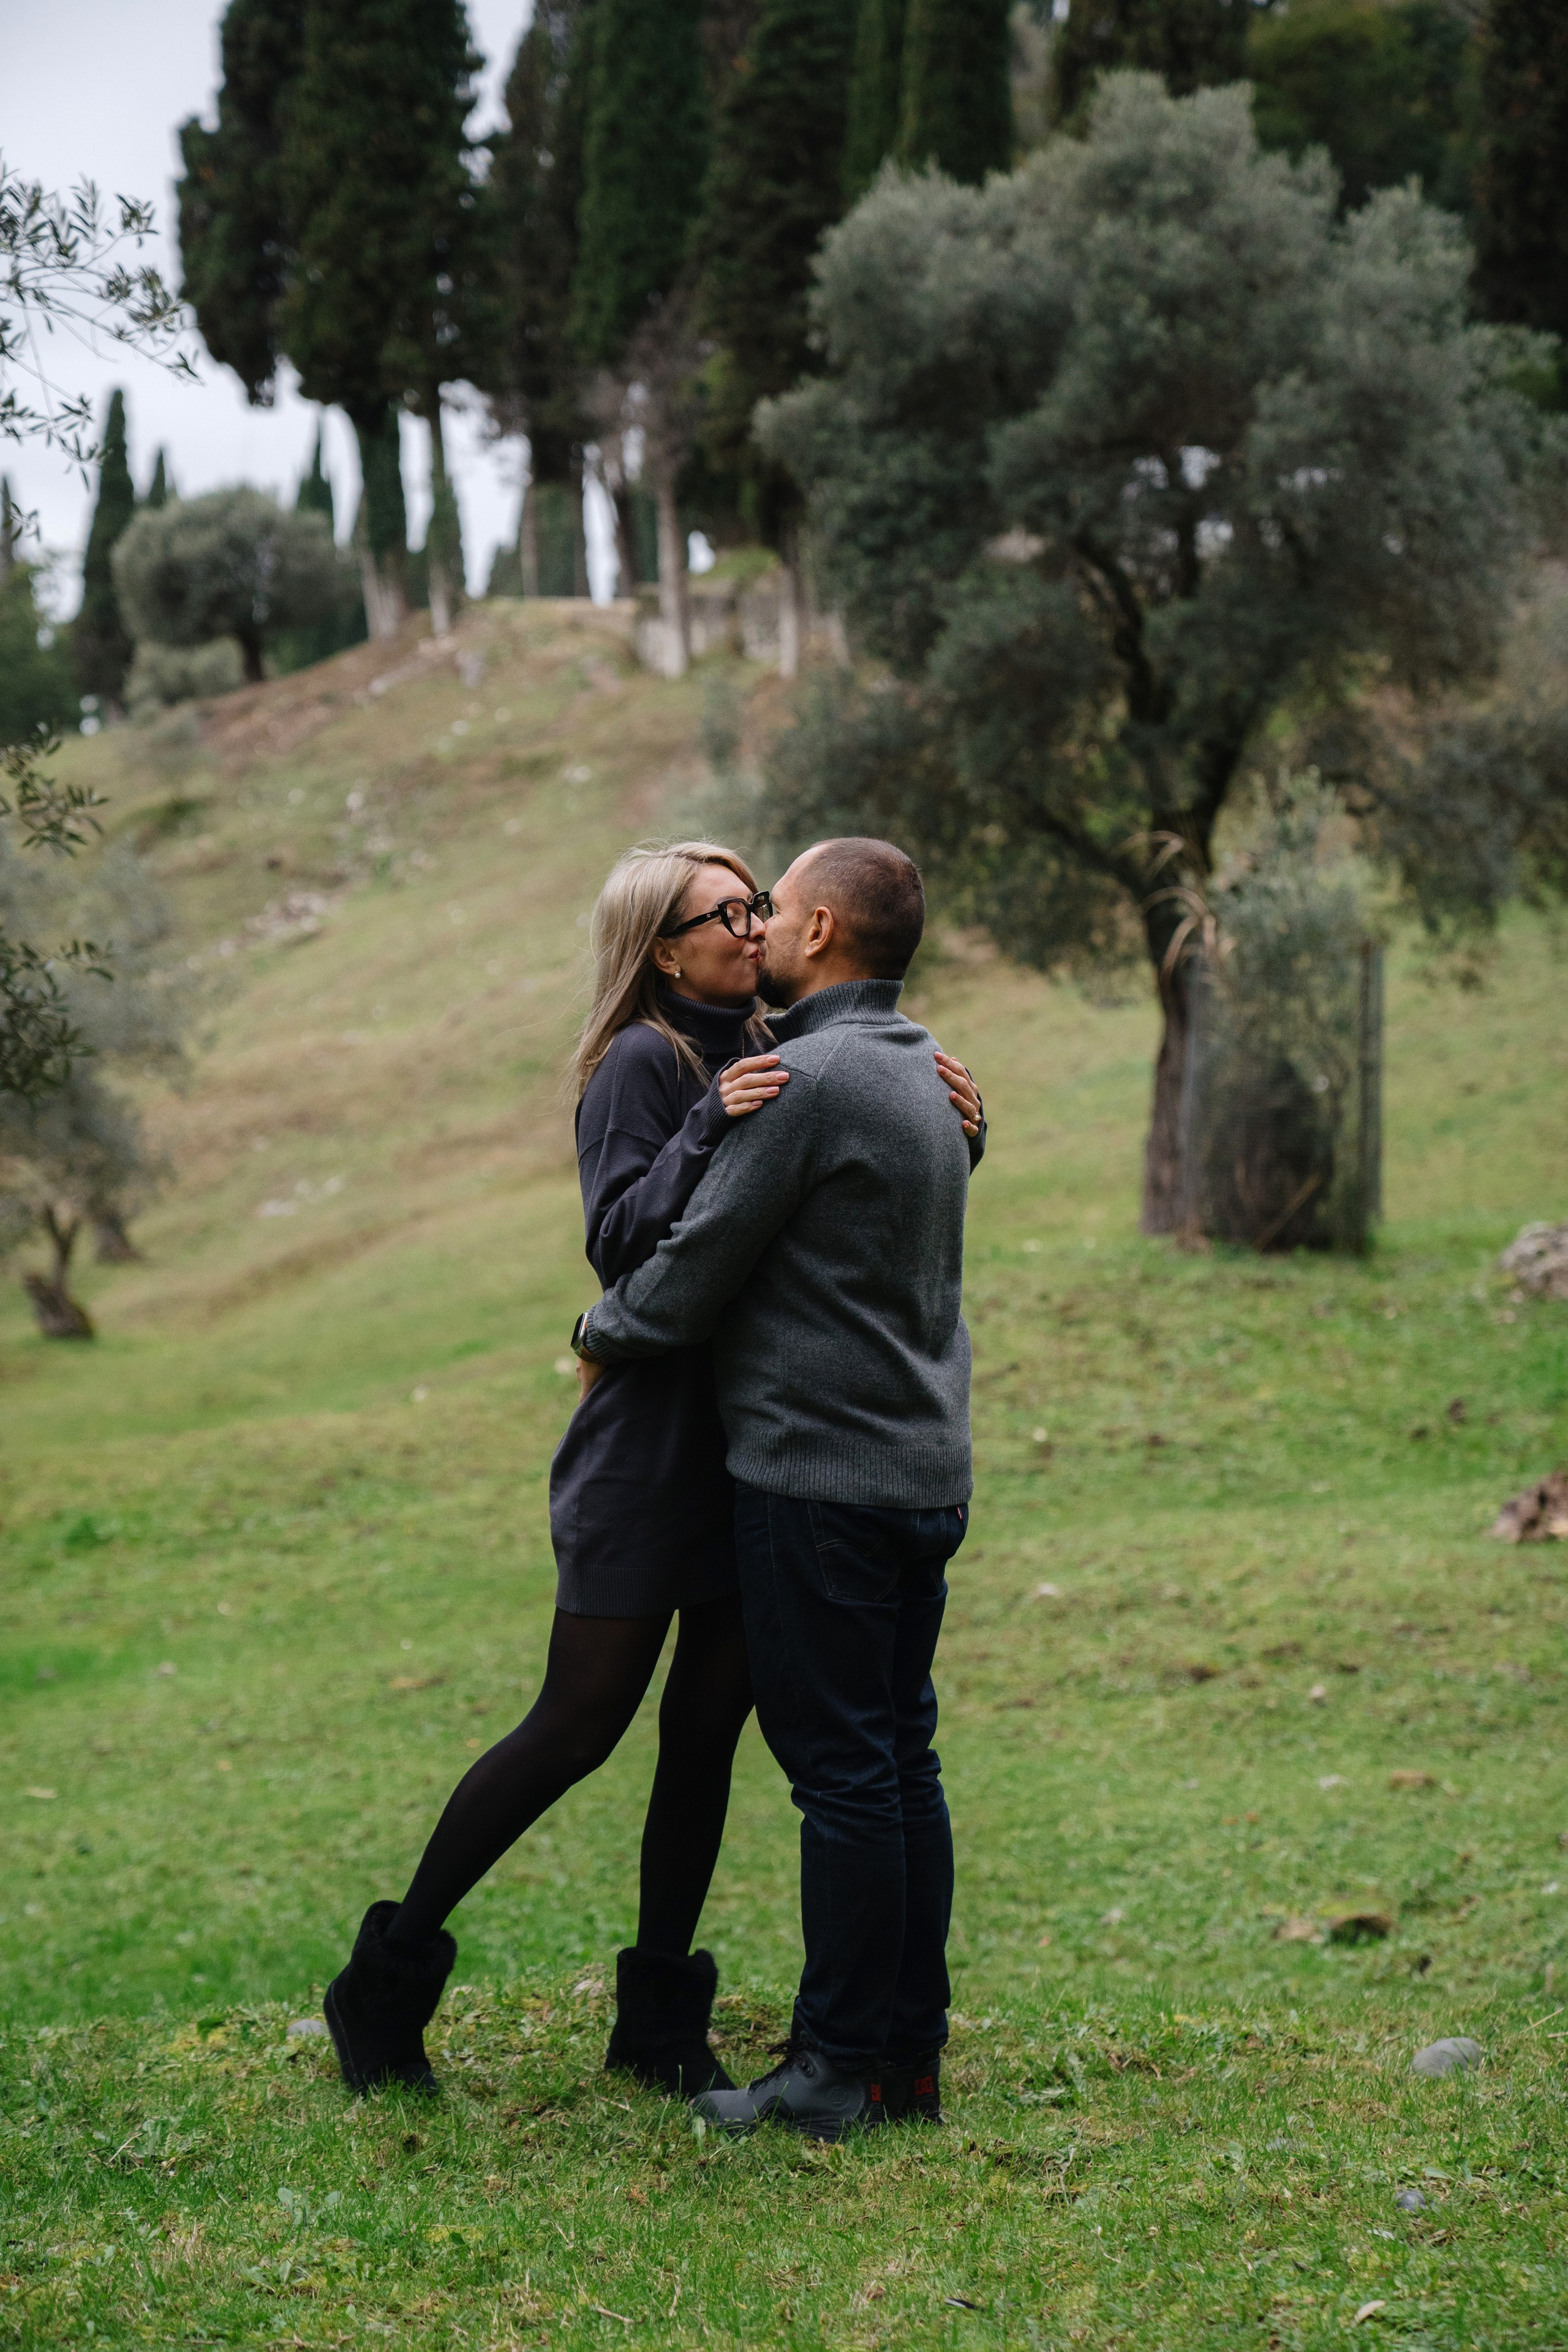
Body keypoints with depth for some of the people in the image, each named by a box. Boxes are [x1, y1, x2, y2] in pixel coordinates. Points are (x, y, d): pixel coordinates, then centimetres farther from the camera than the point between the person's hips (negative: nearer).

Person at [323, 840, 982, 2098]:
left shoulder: (775, 1059, 13)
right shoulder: (645, 1063, -9)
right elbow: (622, 1241, -18)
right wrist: (707, 1130, -30)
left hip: (756, 1449, 7)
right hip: (653, 1443, -7)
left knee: (709, 1731, 9)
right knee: (579, 1724, -4)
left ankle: (660, 2015, 19)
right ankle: (392, 1971, 9)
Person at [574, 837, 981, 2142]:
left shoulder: (809, 1079, -15)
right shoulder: (927, 1072, 13)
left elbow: (697, 1266, -13)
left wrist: (600, 1334, 7)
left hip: (821, 1474, -9)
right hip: (927, 1471, 9)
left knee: (844, 1772, -4)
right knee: (902, 1760, 12)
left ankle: (838, 2069, 2)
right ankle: (909, 2053, 17)